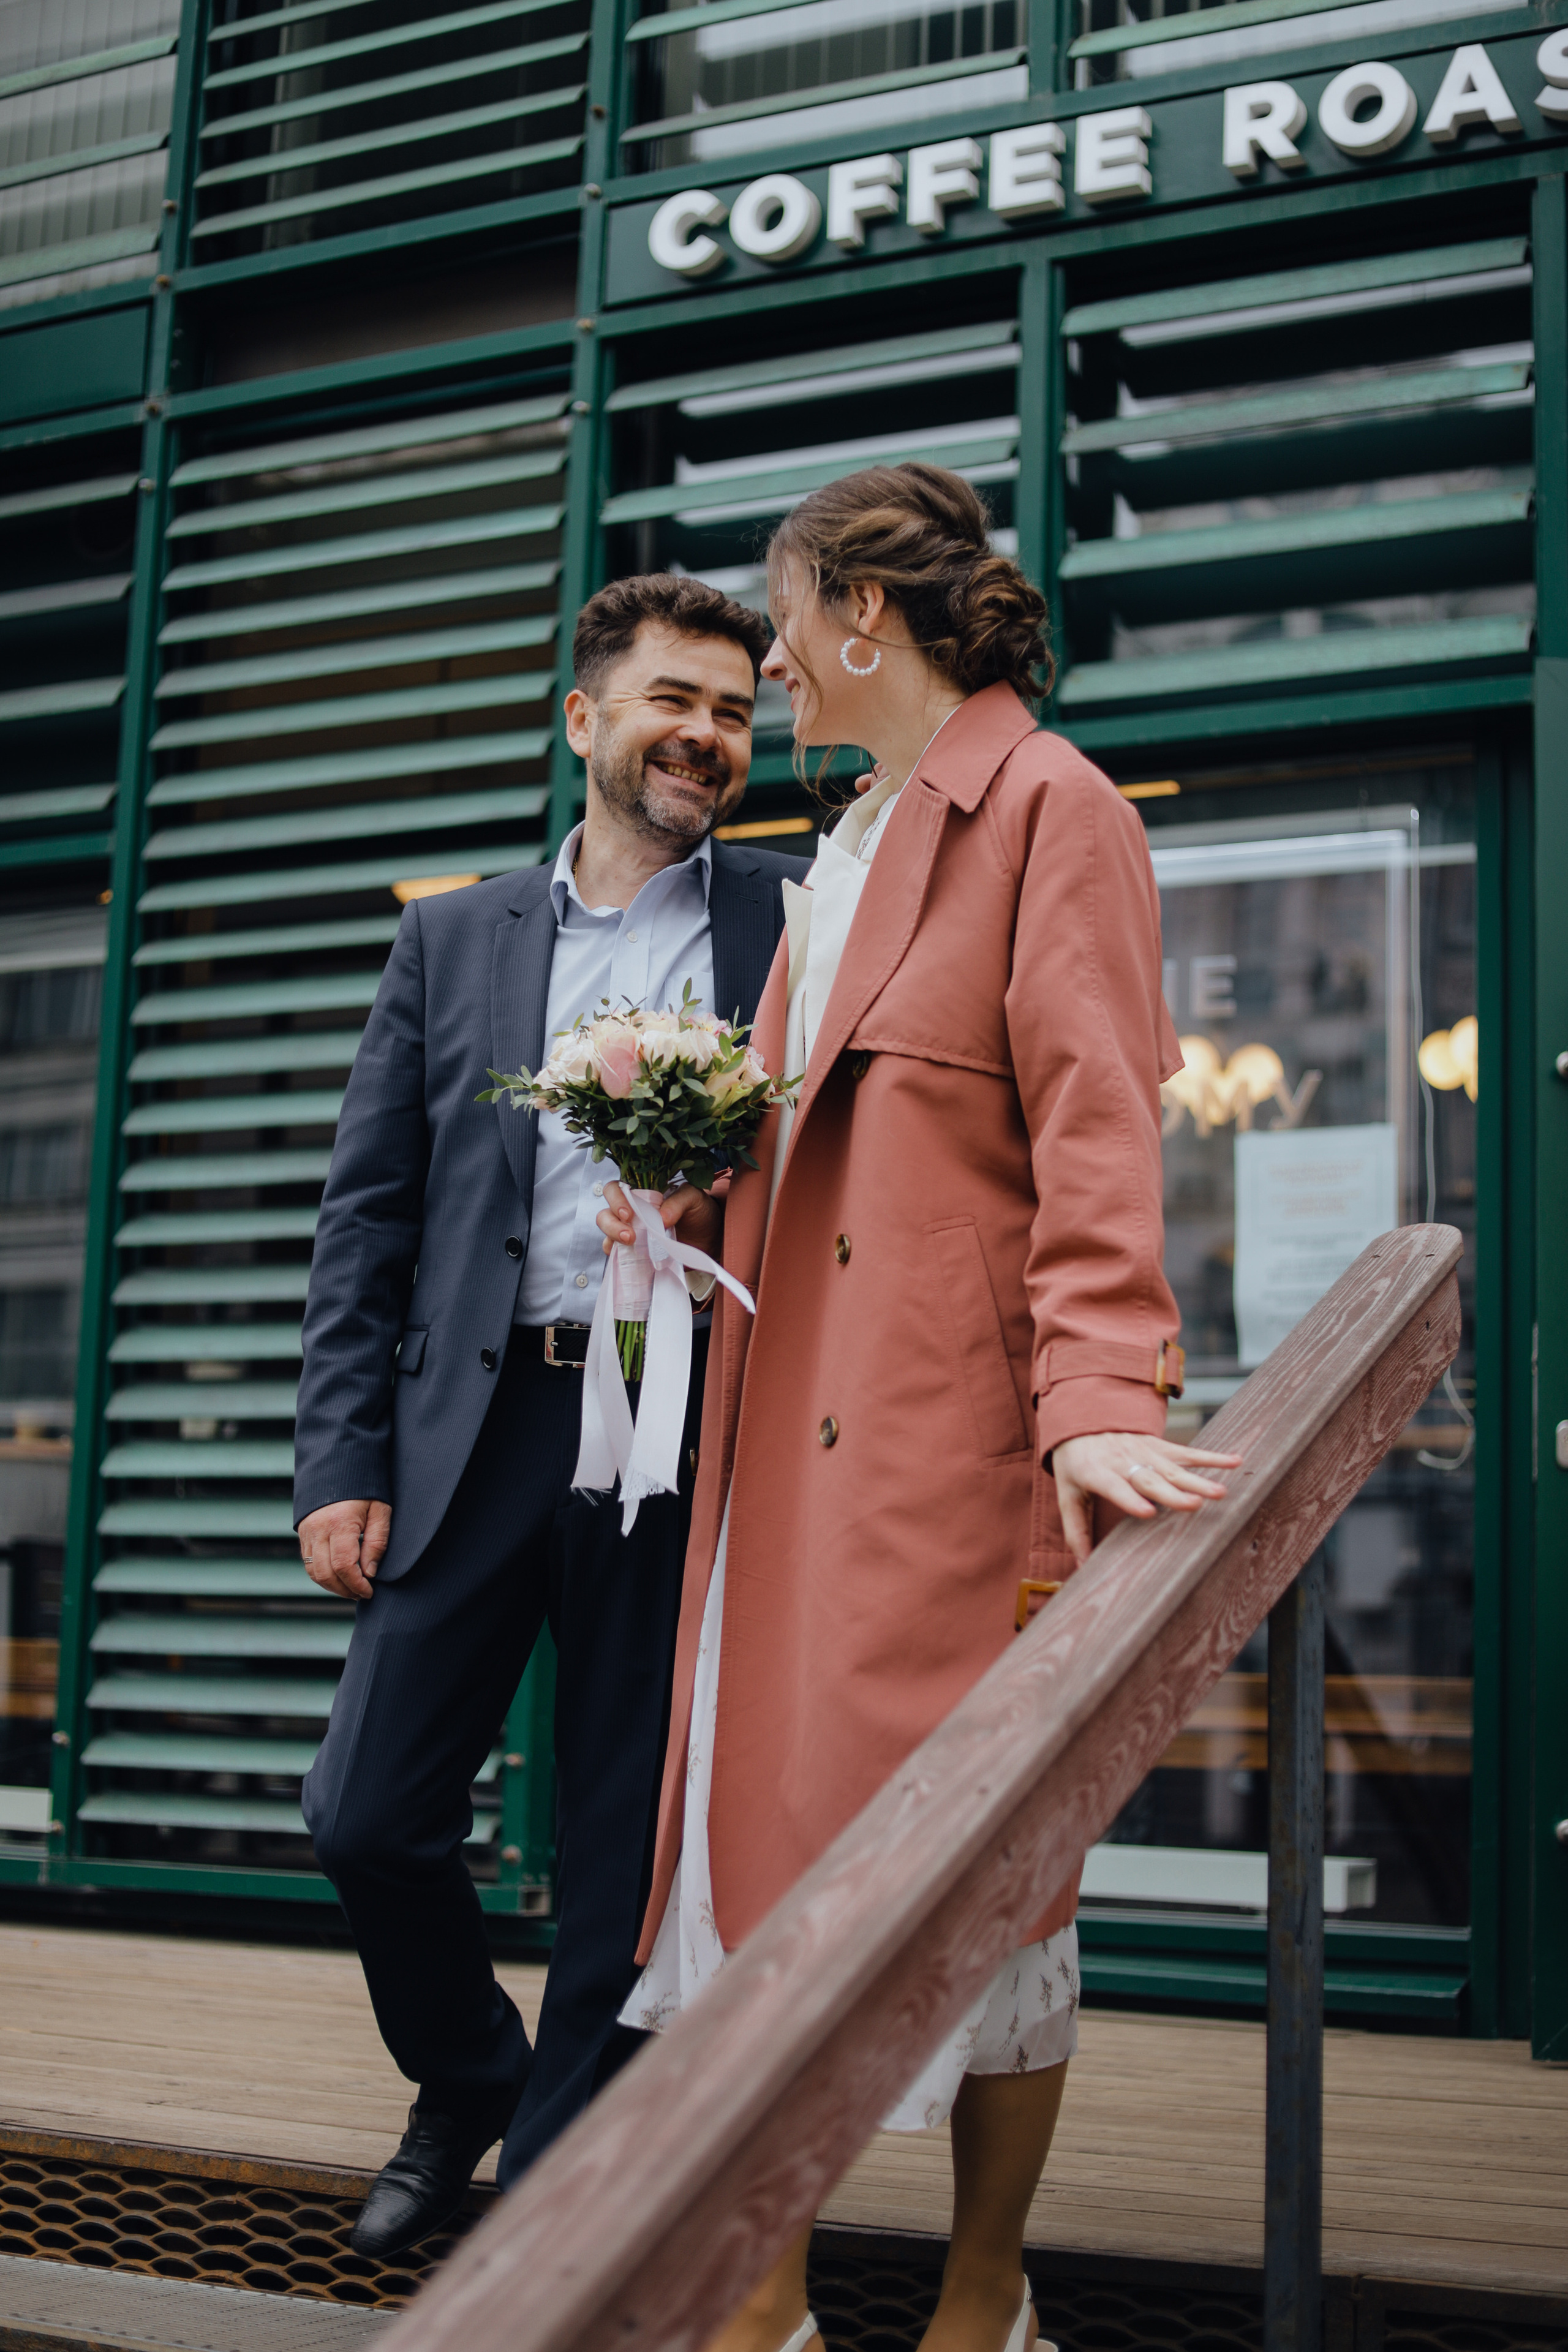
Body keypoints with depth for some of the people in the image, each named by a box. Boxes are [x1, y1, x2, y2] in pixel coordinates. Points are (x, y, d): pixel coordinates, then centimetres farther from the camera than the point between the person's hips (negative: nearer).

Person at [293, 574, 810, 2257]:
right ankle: (466, 2082, 33)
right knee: (368, 1813, 4)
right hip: (477, 1425, 2)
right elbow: (366, 1216, 8)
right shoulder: (452, 939, 12)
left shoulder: (801, 932, 6)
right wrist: (340, 1465, 0)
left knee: (625, 1855, 6)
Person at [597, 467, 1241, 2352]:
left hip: (957, 1416, -8)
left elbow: (1095, 1127, -15)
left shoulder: (1047, 810, -5)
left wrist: (1095, 1395, -25)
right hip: (790, 1415, 8)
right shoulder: (839, 858, 20)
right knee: (760, 1815, 6)